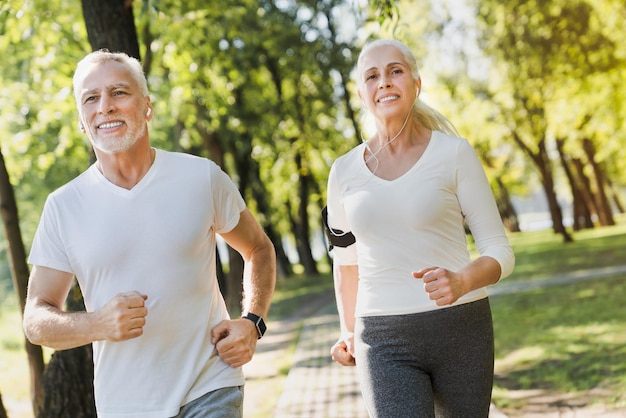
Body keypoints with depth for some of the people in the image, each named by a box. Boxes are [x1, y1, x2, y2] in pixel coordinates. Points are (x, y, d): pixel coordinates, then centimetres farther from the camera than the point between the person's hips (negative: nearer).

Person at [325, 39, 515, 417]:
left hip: (461, 329, -1)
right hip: (385, 343, 1)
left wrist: (461, 282, -23)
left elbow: (500, 251, -4)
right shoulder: (345, 172, 5)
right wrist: (349, 332, 15)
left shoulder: (454, 153, -3)